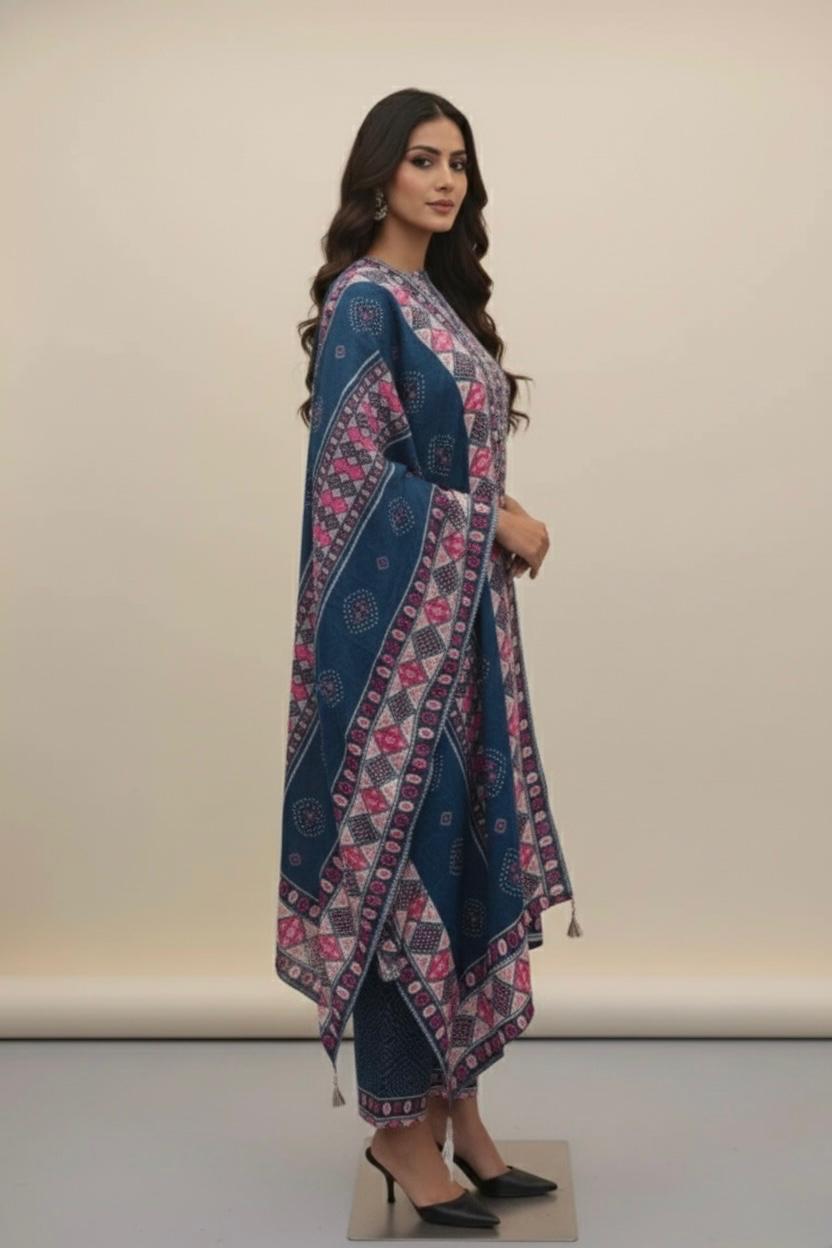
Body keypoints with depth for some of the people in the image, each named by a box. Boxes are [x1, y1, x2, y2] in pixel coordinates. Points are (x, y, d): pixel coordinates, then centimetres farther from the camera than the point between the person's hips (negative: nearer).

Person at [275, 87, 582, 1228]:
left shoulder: (440, 298, 16)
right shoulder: (364, 298, -10)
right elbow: (355, 473, -18)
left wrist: (497, 528, 7)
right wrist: (495, 522, -11)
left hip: (460, 617, 9)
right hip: (395, 624, -9)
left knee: (463, 853, 11)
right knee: (403, 857, -2)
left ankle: (455, 1106, 23)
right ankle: (402, 1122, 13)